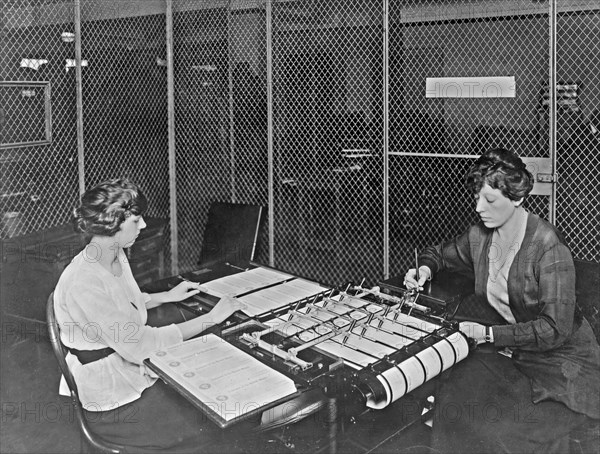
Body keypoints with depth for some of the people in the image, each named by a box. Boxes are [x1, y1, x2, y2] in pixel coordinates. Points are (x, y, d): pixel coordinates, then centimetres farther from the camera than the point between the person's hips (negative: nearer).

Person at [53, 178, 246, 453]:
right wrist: (212, 317, -24)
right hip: (112, 403, -9)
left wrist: (168, 296, 11)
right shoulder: (83, 284, -29)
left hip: (134, 370, 9)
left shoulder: (116, 257, 0)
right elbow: (139, 346, -29)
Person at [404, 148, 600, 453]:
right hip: (504, 349, 6)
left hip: (558, 358, -6)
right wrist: (425, 268, -3)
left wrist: (489, 333, -27)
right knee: (455, 398, -17)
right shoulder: (479, 236, -2)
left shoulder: (549, 247, -21)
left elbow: (554, 329, -24)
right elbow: (439, 253, 19)